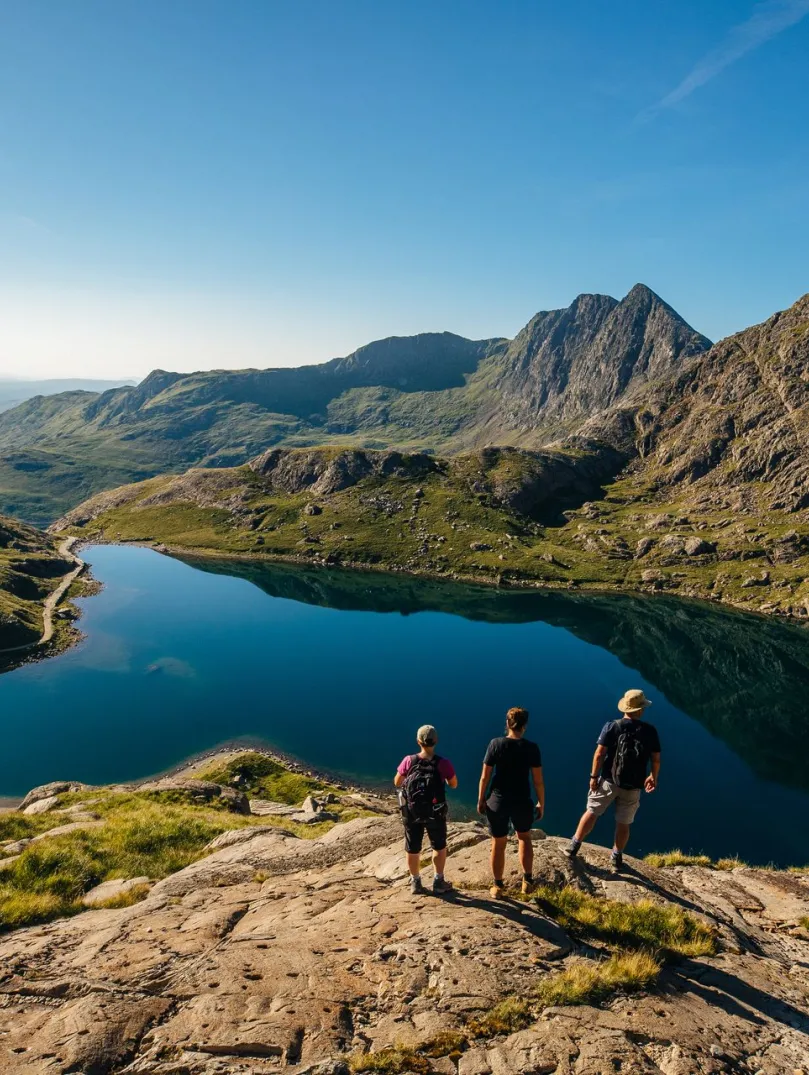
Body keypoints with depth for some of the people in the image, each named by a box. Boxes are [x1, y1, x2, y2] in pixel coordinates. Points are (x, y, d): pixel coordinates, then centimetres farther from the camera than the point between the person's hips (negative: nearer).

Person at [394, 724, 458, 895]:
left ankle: (416, 883, 31)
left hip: (412, 813, 1)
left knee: (412, 849, 18)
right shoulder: (443, 763, -17)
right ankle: (438, 882, 26)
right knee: (439, 847, 21)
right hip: (435, 813, -1)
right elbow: (454, 784, 0)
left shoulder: (409, 761, -14)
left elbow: (397, 783, 0)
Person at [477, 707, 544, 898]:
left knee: (498, 843, 16)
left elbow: (485, 776, -7)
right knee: (524, 837, 27)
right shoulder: (531, 748, -10)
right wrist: (541, 803, 7)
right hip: (522, 802, 1)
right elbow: (538, 780, -7)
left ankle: (498, 887, 28)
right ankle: (527, 881, 28)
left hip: (497, 802, 0)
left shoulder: (496, 744, -10)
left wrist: (481, 800, 5)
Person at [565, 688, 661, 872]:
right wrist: (653, 777, 17)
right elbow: (656, 759, -1)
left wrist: (594, 776, -2)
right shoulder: (650, 731, -5)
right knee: (623, 824, 15)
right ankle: (617, 858, 28)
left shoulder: (611, 726, -9)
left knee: (591, 813, 13)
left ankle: (574, 847, 17)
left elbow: (599, 754, -12)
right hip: (633, 786, 1)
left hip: (609, 781, -1)